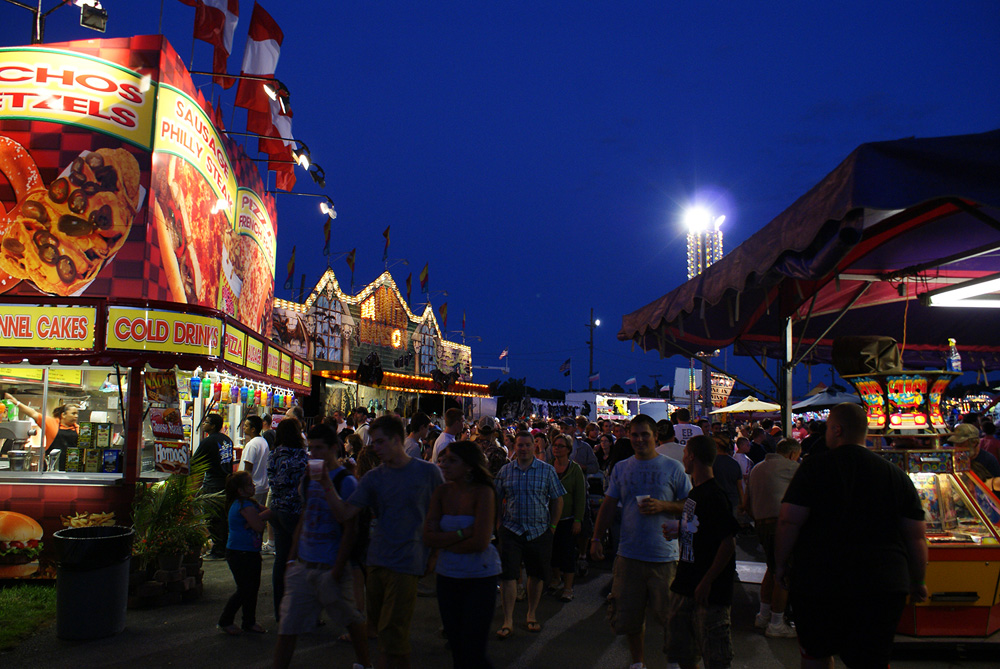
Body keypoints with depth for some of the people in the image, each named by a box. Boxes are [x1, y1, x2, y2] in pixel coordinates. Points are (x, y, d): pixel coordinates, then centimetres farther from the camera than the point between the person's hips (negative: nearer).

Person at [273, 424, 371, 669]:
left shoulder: (346, 481, -11)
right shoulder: (308, 479, 10)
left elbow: (350, 529, -12)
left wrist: (337, 570, -15)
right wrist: (292, 558, 13)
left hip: (330, 567, -6)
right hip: (303, 566, 6)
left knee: (351, 620, 11)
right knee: (287, 626, 5)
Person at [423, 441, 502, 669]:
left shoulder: (483, 492, -15)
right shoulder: (442, 492, -1)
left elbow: (480, 543, -20)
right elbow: (428, 537, -7)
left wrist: (445, 543, -9)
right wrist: (461, 533, -19)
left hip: (480, 578, -5)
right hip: (447, 576, 5)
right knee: (456, 648, 15)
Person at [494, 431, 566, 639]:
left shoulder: (547, 470, 1)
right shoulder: (505, 471, 3)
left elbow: (557, 499, 6)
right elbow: (497, 499, 10)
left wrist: (553, 526, 2)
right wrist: (500, 523, 3)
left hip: (539, 531, 1)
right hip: (511, 530, 0)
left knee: (537, 575, 10)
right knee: (507, 575, -6)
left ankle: (532, 615, 28)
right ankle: (508, 621, 3)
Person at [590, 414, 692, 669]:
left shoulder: (673, 468, 0)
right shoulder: (621, 468, 9)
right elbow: (608, 506, 13)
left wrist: (663, 506, -14)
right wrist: (597, 538, 7)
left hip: (664, 554, -3)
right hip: (629, 553, 3)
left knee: (669, 614, 3)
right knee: (629, 614, 10)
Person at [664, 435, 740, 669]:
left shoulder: (715, 496, -19)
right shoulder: (695, 492, 10)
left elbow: (728, 542, -22)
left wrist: (706, 582, -22)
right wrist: (678, 530, 7)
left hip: (710, 591, -9)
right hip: (686, 584, 9)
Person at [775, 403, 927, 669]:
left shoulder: (814, 467, -6)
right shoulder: (897, 476, 3)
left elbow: (788, 522, -10)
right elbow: (916, 538, 6)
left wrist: (781, 565, 3)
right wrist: (917, 584, 19)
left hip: (817, 581, -2)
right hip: (883, 587, 2)